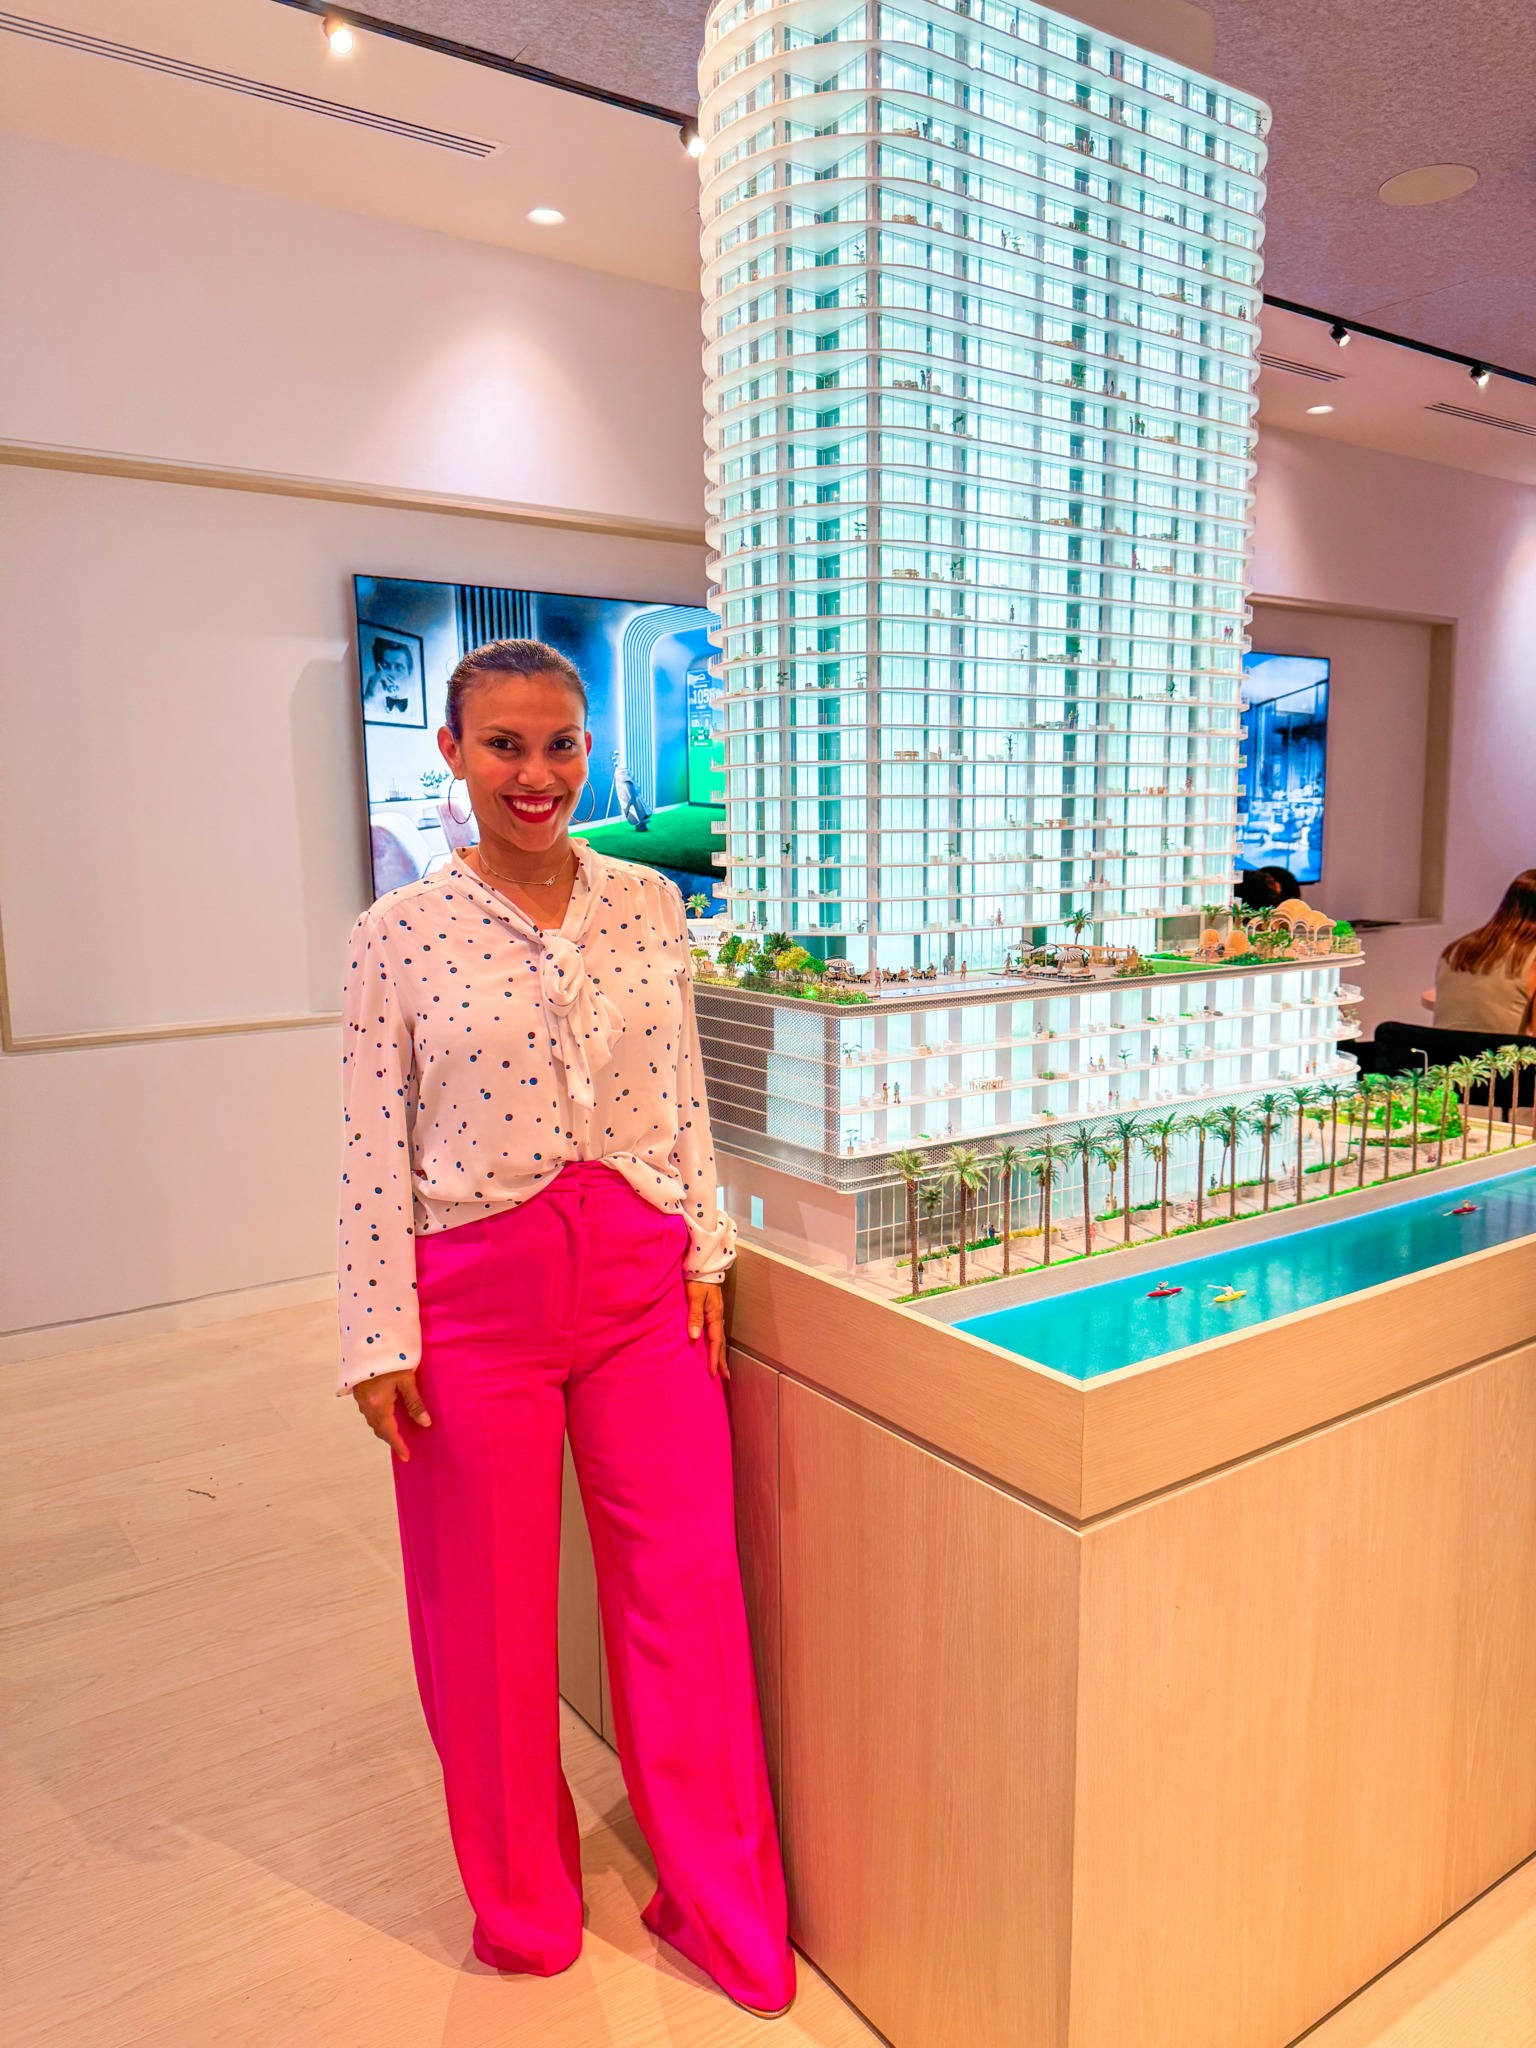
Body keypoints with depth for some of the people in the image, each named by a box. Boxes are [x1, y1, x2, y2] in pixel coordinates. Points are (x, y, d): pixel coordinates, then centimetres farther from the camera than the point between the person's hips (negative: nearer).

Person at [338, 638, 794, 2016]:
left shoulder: (649, 907, 2)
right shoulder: (401, 935, -6)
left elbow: (686, 1102, 8)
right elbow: (378, 1154, -4)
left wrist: (706, 1253, 5)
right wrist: (380, 1342, -5)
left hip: (641, 1280, 2)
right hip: (479, 1295, -2)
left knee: (687, 1590, 8)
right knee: (493, 1608, 13)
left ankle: (721, 1905, 32)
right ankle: (526, 1906, 39)